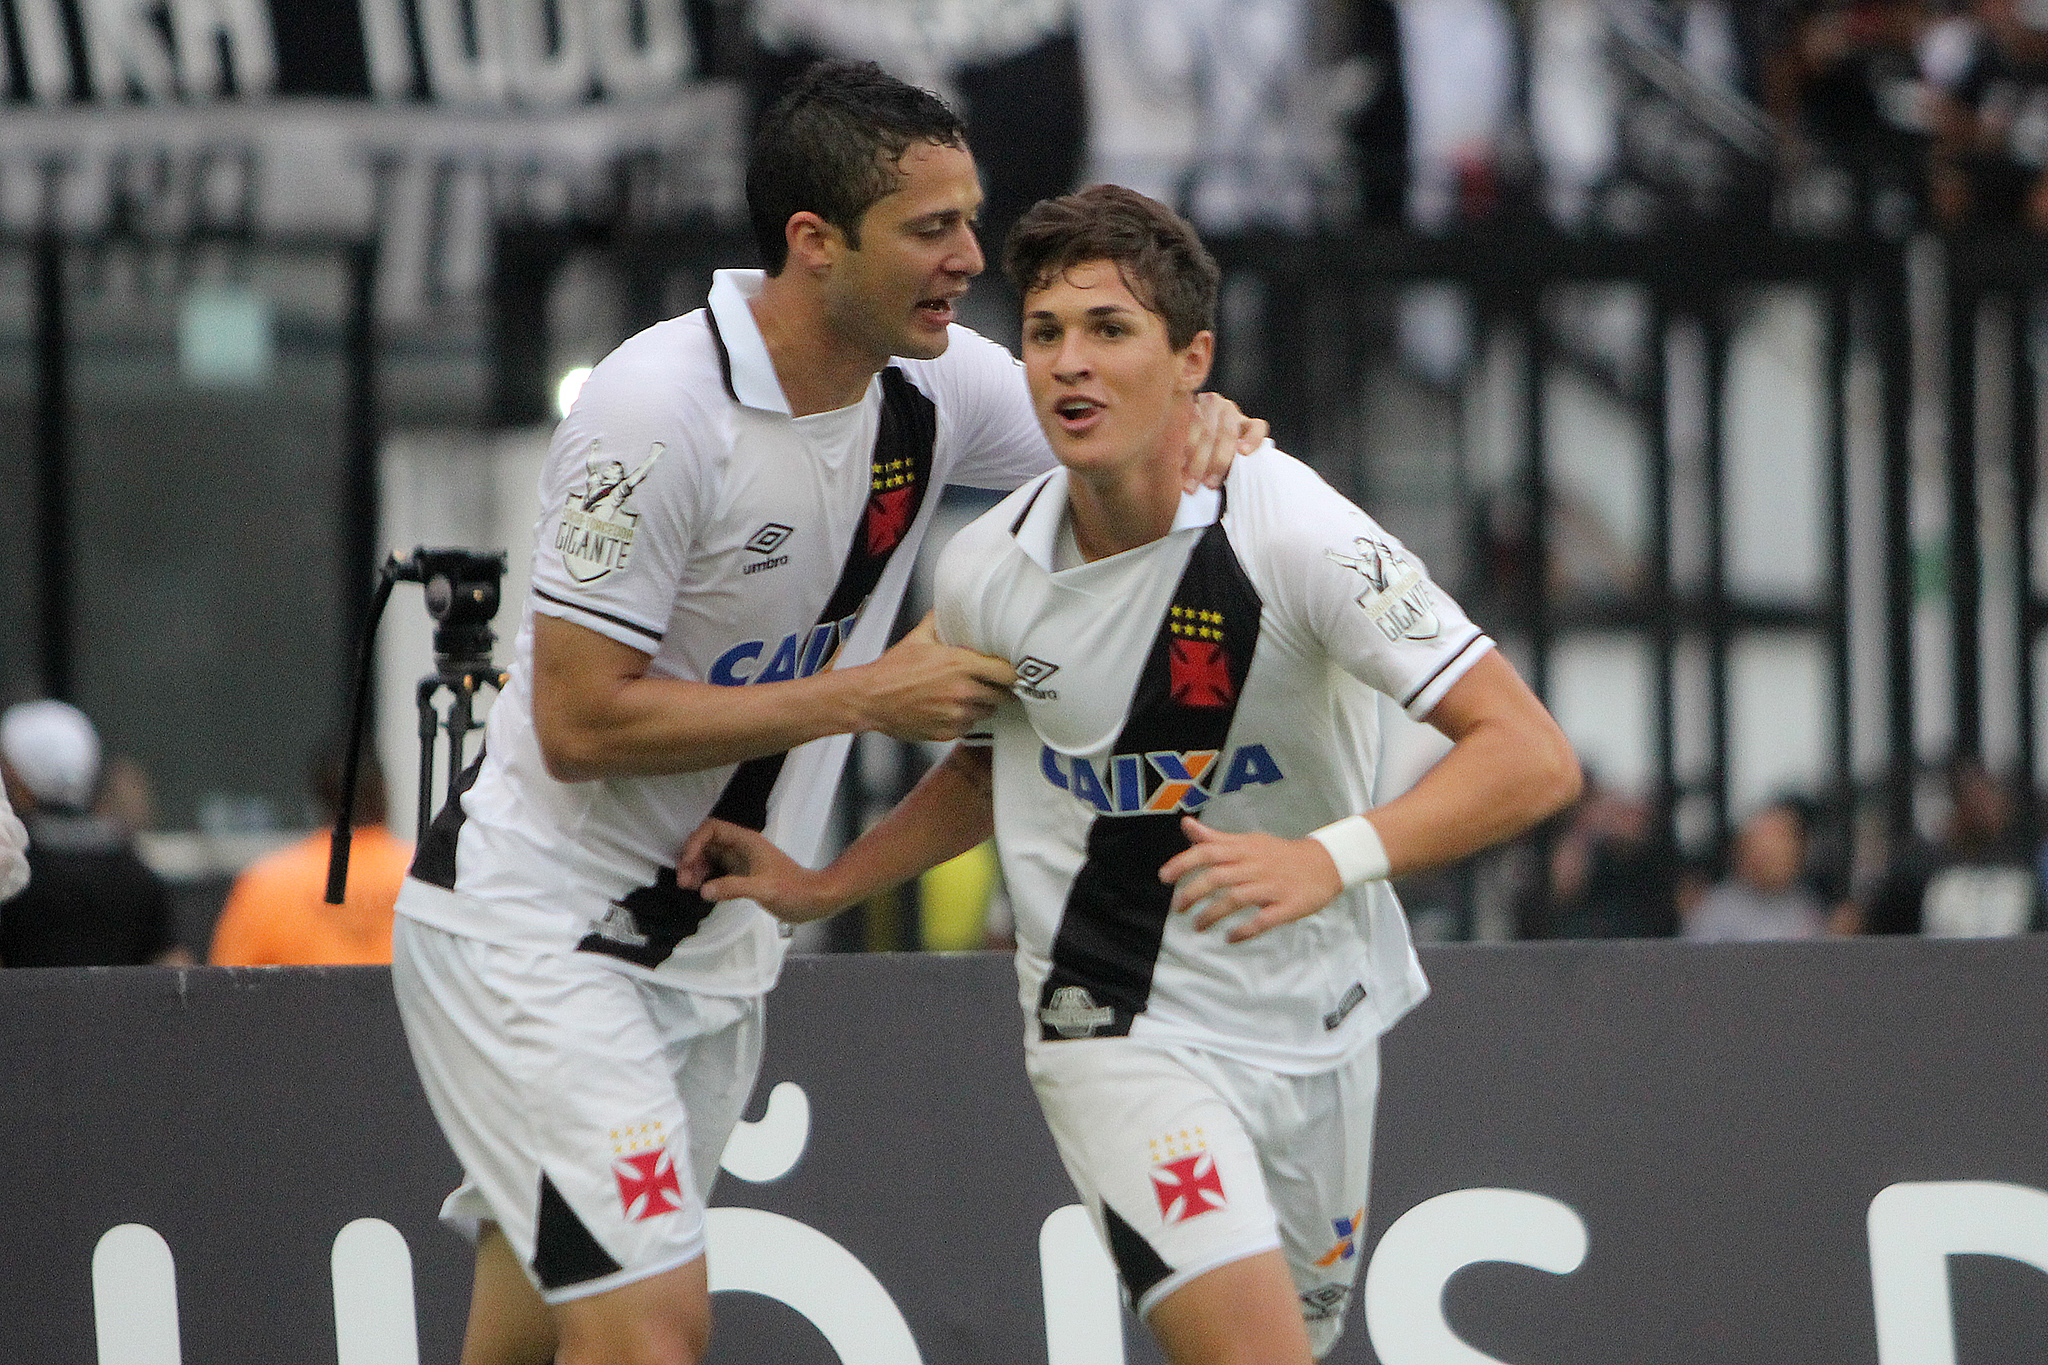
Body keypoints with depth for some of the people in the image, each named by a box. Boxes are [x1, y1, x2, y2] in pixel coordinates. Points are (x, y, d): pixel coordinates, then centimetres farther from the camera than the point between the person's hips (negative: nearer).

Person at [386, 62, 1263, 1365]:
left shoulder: (932, 382, -3)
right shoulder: (662, 406, -23)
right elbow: (580, 722, -22)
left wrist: (1211, 426, -13)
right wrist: (863, 696, -22)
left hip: (714, 950, 7)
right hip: (532, 930, -7)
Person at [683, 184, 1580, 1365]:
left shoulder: (1292, 532, -20)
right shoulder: (985, 574, -8)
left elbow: (1533, 757, -26)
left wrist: (1334, 860, -39)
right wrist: (821, 890, 11)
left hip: (1317, 1022, 1)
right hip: (1118, 1032, -1)